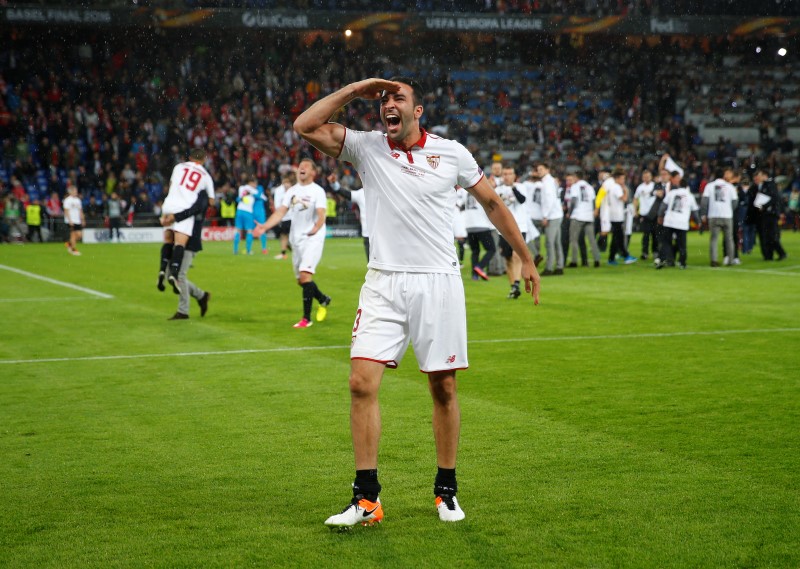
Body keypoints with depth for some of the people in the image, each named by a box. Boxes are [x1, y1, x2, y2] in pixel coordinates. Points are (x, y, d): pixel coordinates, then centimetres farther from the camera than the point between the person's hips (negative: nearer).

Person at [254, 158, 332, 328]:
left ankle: (306, 318, -16)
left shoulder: (317, 191, -6)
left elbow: (321, 215, -18)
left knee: (305, 274, -20)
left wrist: (316, 228, -39)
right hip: (296, 239, 7)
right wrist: (265, 226, -10)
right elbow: (280, 212, 4)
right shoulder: (292, 191, 11)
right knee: (300, 280, 12)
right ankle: (323, 300, 39)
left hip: (313, 238, -7)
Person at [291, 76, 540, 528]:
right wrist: (354, 90, -6)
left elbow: (493, 203, 12)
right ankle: (367, 498, -3)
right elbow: (306, 126, -5)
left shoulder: (451, 152, 2)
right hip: (383, 284, 1)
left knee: (444, 388, 5)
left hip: (439, 283, -1)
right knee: (362, 383, -10)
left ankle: (447, 490, 20)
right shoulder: (366, 147, 4)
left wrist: (526, 259, 13)